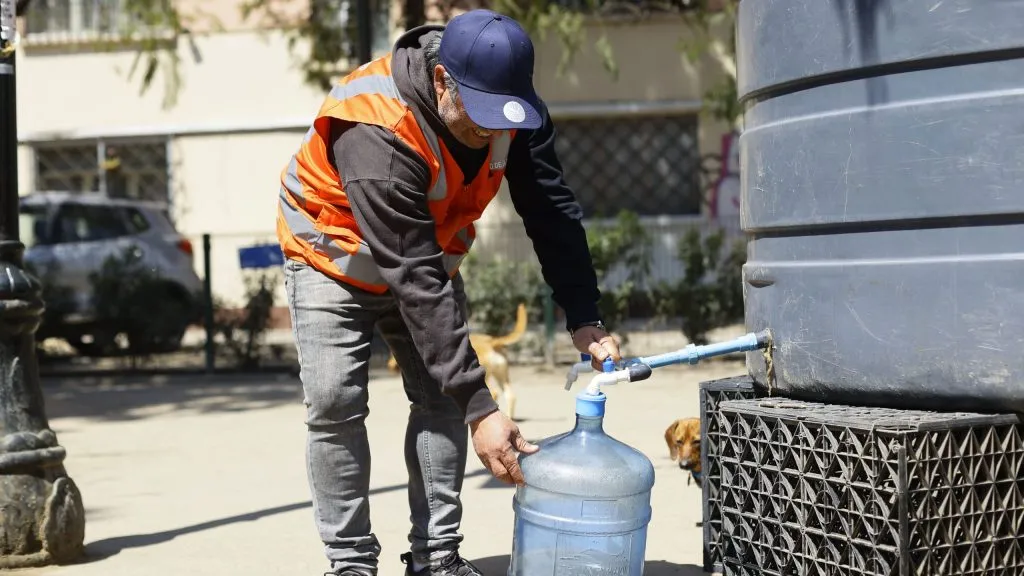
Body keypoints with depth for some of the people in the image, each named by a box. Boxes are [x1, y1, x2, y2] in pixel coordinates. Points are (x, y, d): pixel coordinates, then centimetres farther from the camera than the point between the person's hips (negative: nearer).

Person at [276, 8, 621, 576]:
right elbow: (417, 284, -42)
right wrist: (480, 407, -42)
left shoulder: (513, 112, -23)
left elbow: (552, 212, -16)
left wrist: (585, 321, -28)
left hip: (427, 254, 5)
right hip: (334, 258, -5)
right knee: (335, 406, -14)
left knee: (441, 398, -3)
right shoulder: (376, 134, -41)